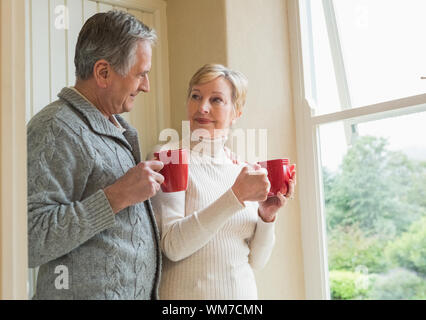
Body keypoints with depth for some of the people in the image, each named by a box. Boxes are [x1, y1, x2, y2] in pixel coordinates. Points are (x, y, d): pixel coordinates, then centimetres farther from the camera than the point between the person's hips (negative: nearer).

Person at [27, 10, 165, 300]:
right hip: (89, 291, -8)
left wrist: (154, 179, 2)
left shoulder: (115, 123, 9)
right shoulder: (56, 129, -19)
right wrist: (118, 195, -27)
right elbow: (30, 242, -27)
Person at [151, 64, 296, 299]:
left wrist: (267, 216, -13)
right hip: (187, 292, -4)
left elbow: (255, 261, 3)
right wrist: (236, 195, -27)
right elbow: (173, 246, -22)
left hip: (243, 291, 4)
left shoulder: (243, 170, 1)